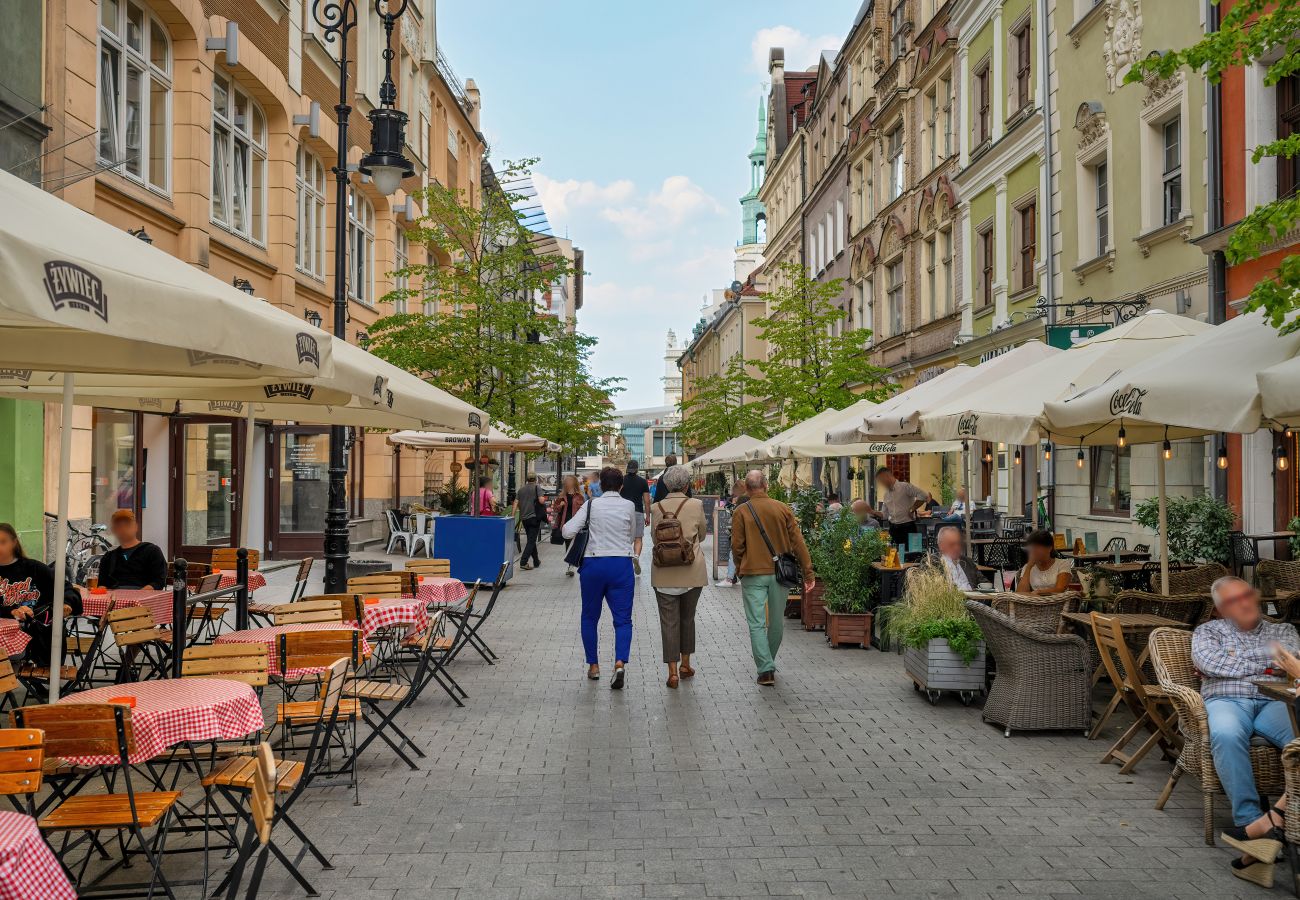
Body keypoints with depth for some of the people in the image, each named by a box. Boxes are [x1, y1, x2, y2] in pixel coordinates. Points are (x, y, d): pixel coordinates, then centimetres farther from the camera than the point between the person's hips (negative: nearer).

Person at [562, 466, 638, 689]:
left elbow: (568, 531, -9)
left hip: (594, 564, 0)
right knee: (623, 619, 2)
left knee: (590, 617, 17)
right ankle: (620, 663, -19)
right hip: (621, 564, 0)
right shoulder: (629, 506, 0)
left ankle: (593, 665, 22)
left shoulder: (591, 505, -4)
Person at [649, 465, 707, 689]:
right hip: (691, 571, 0)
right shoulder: (696, 505, -6)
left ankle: (673, 671, 0)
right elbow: (702, 534, 8)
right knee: (687, 618, 18)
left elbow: (654, 536, 10)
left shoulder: (656, 508, -2)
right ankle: (685, 664, 27)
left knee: (668, 620, 4)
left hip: (663, 572, 0)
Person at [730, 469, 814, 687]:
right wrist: (808, 571, 3)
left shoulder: (741, 513, -6)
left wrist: (740, 569, 12)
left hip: (753, 575, -3)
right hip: (780, 573, 3)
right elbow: (798, 542, -1)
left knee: (757, 624, 1)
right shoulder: (782, 509, 0)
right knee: (776, 622, 17)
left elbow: (737, 546, -5)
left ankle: (765, 670, -6)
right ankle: (769, 663, 31)